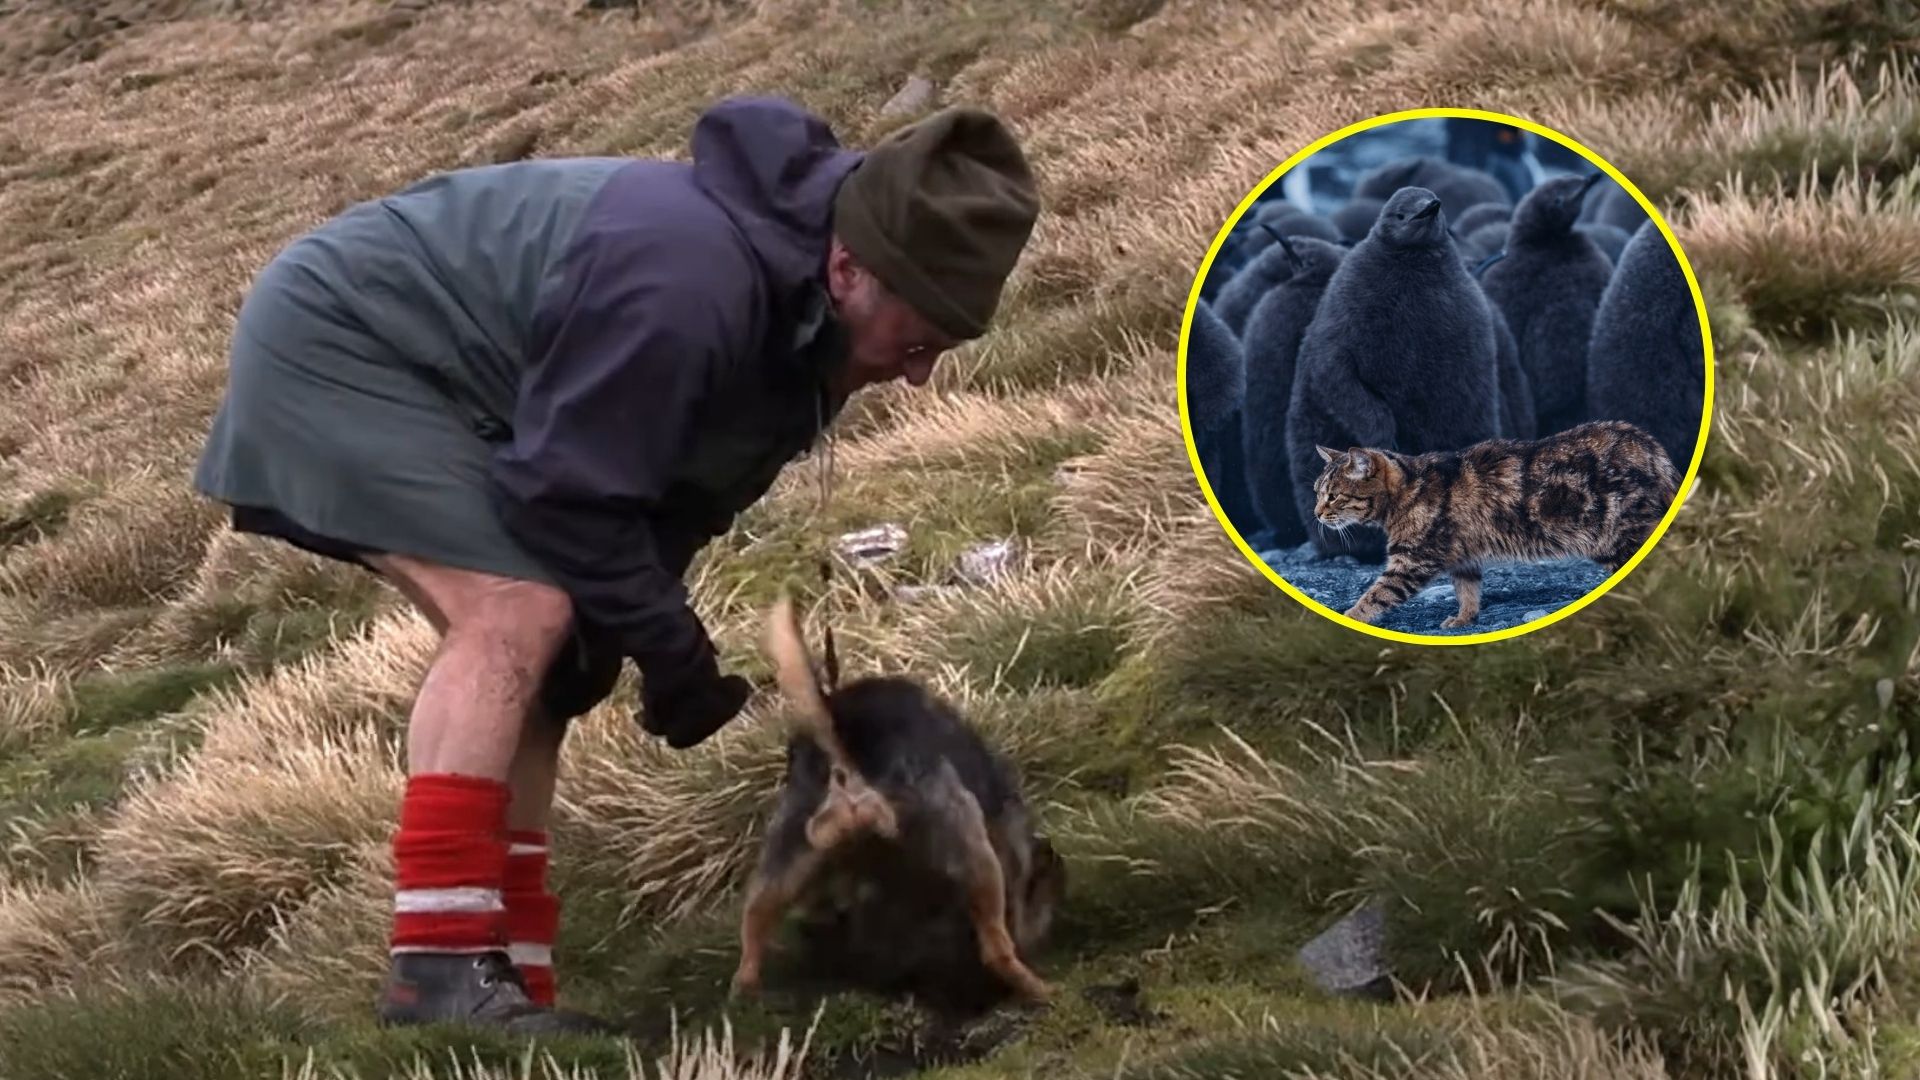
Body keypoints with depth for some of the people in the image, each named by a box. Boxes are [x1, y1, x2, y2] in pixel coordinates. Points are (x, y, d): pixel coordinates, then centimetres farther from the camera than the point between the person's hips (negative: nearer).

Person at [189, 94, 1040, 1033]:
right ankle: (435, 971, -25)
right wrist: (672, 650, -16)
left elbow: (676, 489, 7)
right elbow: (569, 495, -27)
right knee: (515, 615, -23)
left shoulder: (802, 315, -2)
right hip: (333, 336, -10)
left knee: (541, 650, 5)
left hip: (406, 361, 10)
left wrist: (607, 637, -5)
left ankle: (508, 977, 6)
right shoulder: (689, 281, -34)